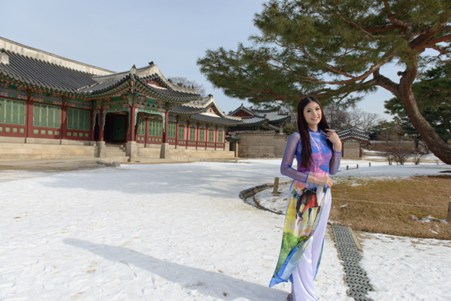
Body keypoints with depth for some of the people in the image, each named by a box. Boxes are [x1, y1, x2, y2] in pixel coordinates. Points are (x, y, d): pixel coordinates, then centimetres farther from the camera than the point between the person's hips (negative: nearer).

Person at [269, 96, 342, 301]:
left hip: (323, 195, 6)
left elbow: (332, 171, 10)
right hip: (302, 194, -6)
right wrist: (312, 178, -18)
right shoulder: (297, 137, -7)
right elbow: (284, 168, -9)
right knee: (302, 243, -1)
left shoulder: (326, 136, 9)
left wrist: (338, 146, -1)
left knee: (315, 242, 12)